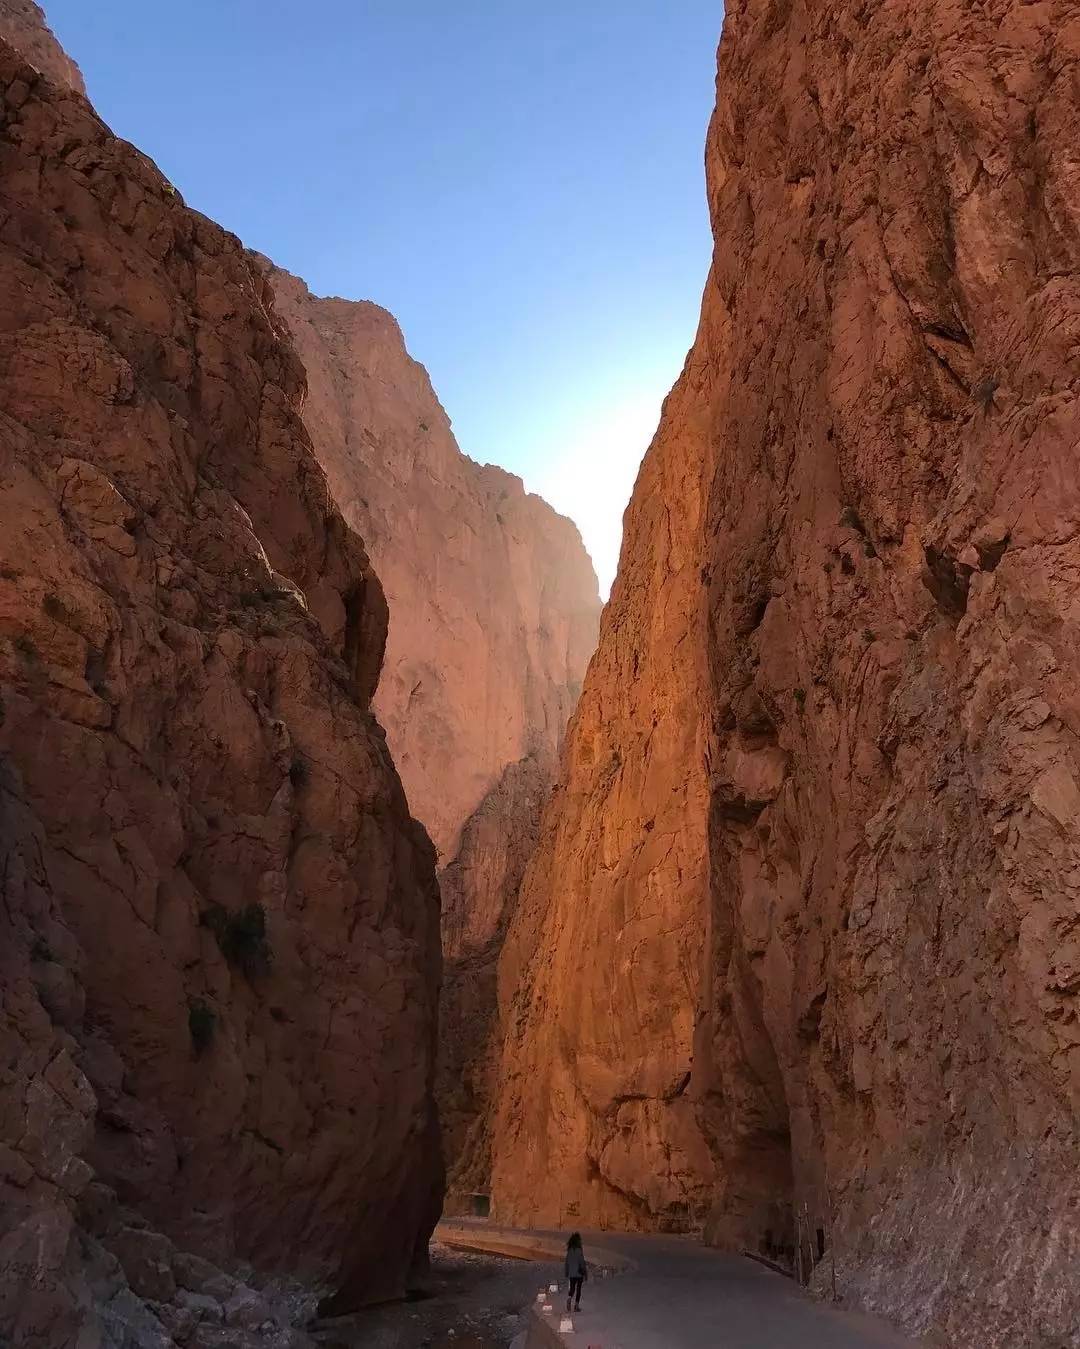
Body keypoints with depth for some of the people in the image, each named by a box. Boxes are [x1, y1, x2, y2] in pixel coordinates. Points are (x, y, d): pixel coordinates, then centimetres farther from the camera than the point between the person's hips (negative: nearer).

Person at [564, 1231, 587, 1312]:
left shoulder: (569, 1250, 0)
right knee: (578, 1289, 8)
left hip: (571, 1273, 4)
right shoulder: (579, 1250, -14)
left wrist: (567, 1273, 16)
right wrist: (585, 1273, -4)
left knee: (572, 1288, 11)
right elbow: (582, 1262, -12)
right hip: (579, 1273, -4)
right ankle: (576, 1305, 7)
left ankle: (569, 1298, -17)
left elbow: (567, 1262, 7)